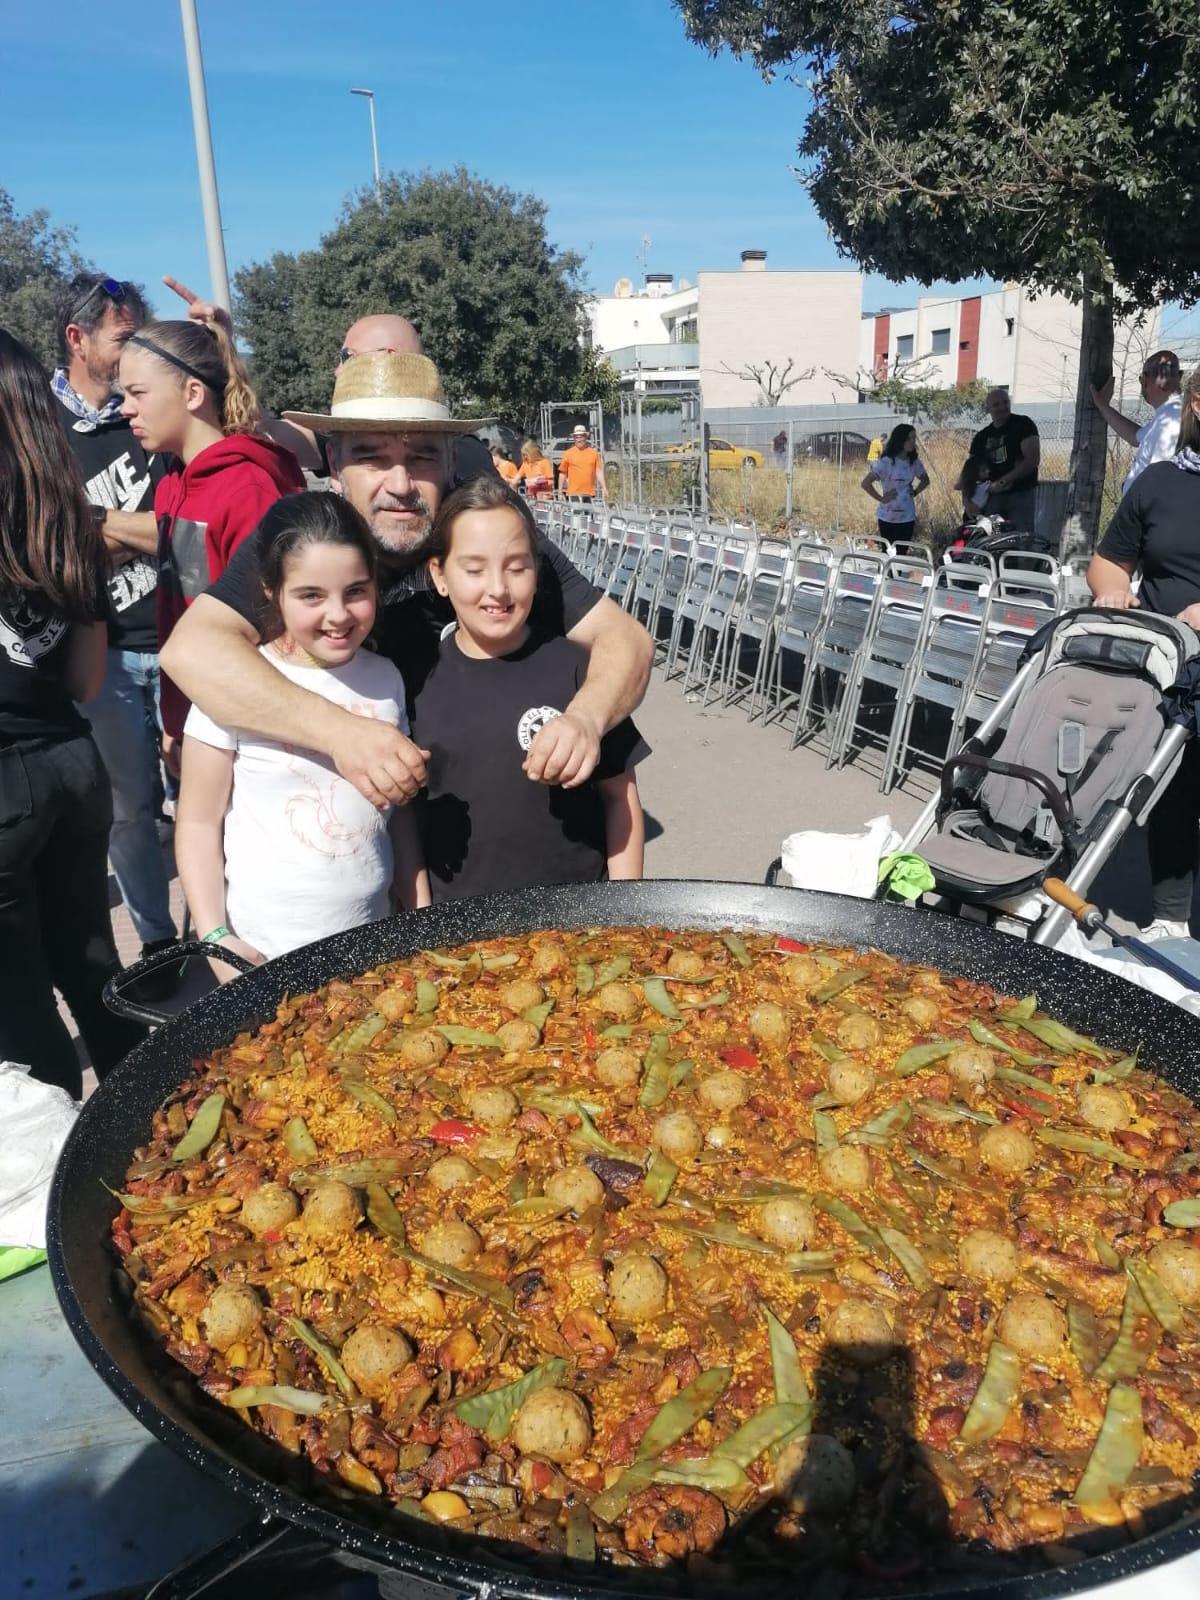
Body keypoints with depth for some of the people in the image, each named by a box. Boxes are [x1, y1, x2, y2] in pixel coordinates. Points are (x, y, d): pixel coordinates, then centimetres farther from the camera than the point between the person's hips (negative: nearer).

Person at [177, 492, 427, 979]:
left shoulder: (385, 679, 0)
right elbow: (199, 822, -8)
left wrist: (422, 918, 7)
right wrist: (216, 938, -14)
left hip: (372, 942, 4)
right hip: (266, 954, -4)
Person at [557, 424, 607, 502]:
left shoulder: (594, 453, 9)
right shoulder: (568, 454, 3)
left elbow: (599, 471, 6)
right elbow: (562, 473, 5)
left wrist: (604, 488, -2)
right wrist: (560, 492, 3)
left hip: (590, 493, 3)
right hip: (574, 493, -3)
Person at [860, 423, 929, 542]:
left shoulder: (914, 462, 5)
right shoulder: (886, 462, -12)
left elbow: (925, 480, 23)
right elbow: (865, 483, -16)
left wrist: (915, 492, 7)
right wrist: (881, 499, -14)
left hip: (908, 517, 5)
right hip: (888, 518, -5)